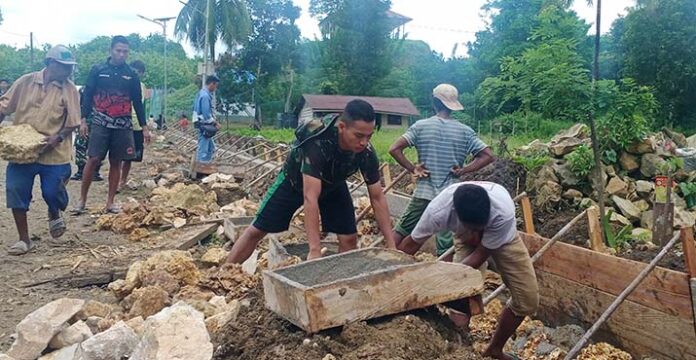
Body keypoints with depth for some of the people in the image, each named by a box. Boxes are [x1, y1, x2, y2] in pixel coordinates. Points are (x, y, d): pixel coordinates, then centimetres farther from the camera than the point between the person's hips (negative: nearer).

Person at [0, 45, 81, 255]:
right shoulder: (26, 82, 1)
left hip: (54, 153, -2)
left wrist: (58, 138, -19)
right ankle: (24, 240, 15)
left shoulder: (69, 89, -3)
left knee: (52, 193, -4)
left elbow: (72, 123, -4)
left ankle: (54, 214, 35)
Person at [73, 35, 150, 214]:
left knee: (116, 162, 5)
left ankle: (110, 202, 12)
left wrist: (144, 127, 7)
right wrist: (83, 120, -4)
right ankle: (82, 199, 5)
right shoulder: (97, 70, 2)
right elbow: (88, 96, 4)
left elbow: (138, 102, 10)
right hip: (100, 123, -2)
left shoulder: (131, 75, 7)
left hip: (123, 126, 2)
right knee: (93, 159, -7)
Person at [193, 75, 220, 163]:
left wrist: (215, 122, 13)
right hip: (204, 126, -10)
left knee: (211, 148, 17)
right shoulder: (205, 95, -18)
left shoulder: (203, 93, 13)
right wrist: (215, 123, -12)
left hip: (205, 126, 10)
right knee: (203, 151, -4)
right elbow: (206, 114, -22)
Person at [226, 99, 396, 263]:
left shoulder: (366, 152, -29)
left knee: (349, 238, -8)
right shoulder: (317, 142, -44)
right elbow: (310, 197, -48)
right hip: (294, 180, -3)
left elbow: (377, 198, -20)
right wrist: (315, 250, -51)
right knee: (257, 230, 0)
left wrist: (391, 245, -24)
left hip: (332, 184, 4)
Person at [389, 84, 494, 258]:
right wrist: (462, 171, -2)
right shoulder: (465, 131, -1)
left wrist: (412, 169, -2)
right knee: (445, 247, 6)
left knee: (401, 230, 18)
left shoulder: (421, 126, -3)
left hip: (423, 193, 0)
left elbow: (394, 149, -11)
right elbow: (488, 156, -4)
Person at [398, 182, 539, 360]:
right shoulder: (438, 210, -40)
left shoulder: (503, 212, -43)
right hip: (466, 239, 0)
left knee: (528, 299, -3)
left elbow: (480, 255, -28)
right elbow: (412, 243, -21)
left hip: (502, 237, 0)